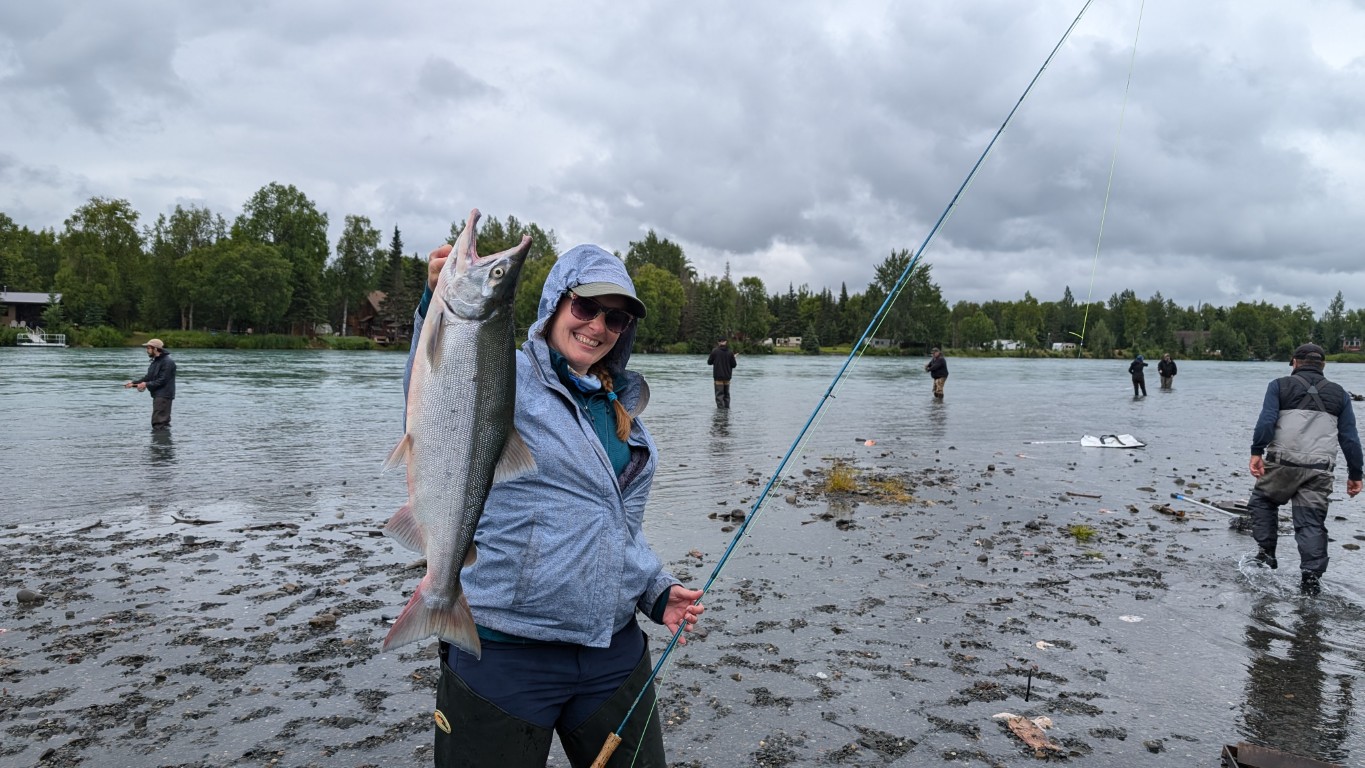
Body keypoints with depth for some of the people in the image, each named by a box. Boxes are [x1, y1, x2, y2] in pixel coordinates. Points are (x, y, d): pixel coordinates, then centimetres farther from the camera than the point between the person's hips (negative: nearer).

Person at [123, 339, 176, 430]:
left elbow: (163, 380, -20)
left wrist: (147, 384, -17)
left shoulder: (167, 362, -15)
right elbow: (148, 377, 18)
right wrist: (133, 383, 8)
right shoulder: (156, 361, 18)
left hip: (164, 396, -10)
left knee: (159, 423, -13)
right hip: (157, 396, 10)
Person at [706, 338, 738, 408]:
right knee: (726, 394, 15)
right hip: (727, 377, 3)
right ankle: (727, 407, 16)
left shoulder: (715, 351, -9)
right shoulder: (730, 352, -3)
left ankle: (721, 407, -10)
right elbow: (734, 365, 0)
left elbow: (709, 362, -1)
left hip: (718, 377, -3)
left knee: (719, 394, -2)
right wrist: (735, 359, 20)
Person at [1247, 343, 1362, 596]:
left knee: (1262, 501, 20)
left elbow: (1266, 421, -10)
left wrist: (1256, 452, -12)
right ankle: (1312, 576, -1)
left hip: (1282, 462, -2)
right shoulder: (1339, 394, 15)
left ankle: (1266, 553, 14)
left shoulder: (1280, 386, 5)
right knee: (1312, 522, 5)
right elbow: (1350, 438, 13)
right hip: (1320, 469, 2)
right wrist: (1355, 474, 17)